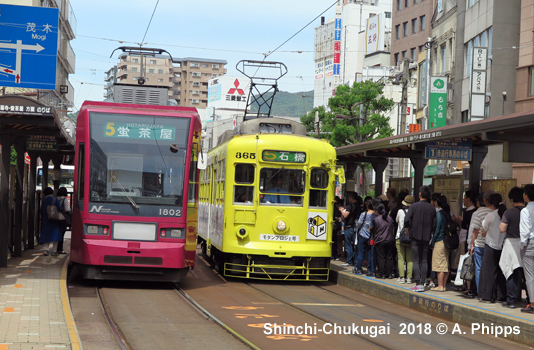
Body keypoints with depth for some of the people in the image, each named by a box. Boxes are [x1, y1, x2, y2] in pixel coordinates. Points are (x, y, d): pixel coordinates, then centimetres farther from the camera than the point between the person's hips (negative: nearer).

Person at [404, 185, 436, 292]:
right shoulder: (432, 208, 1)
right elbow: (434, 224, 1)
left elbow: (407, 220, -15)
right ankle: (422, 283, 6)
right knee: (424, 261, 8)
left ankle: (418, 284, -6)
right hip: (426, 238, 3)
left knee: (416, 261, 0)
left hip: (415, 236, -3)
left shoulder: (414, 206, -9)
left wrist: (408, 228, 5)